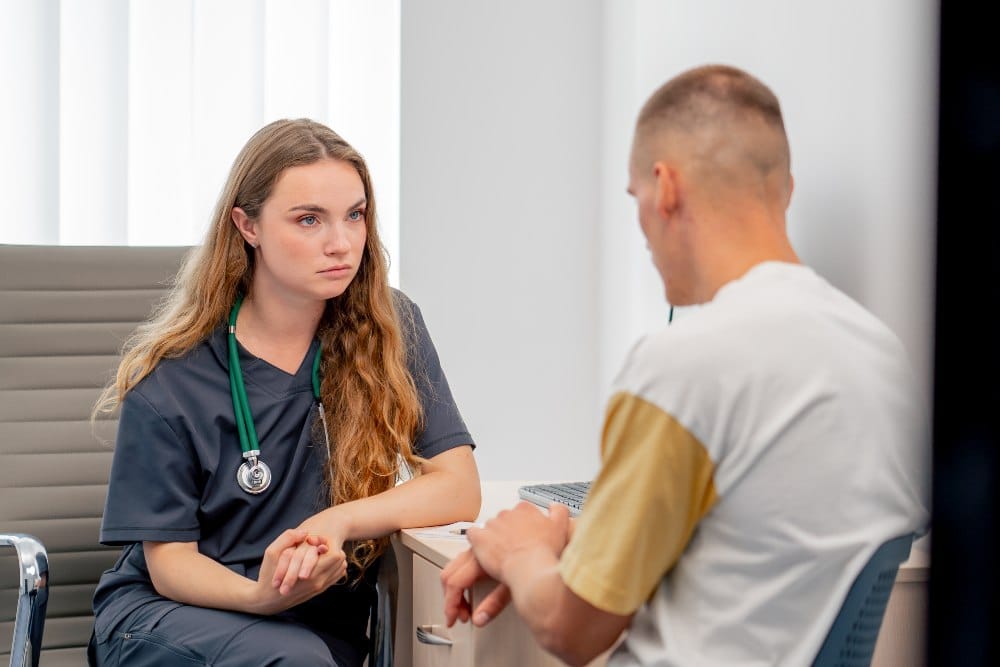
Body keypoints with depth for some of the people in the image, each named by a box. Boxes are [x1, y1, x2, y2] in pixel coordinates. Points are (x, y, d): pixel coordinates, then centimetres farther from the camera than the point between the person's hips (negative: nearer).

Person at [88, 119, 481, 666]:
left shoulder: (391, 331, -1)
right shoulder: (170, 380, -8)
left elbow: (459, 489, -6)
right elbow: (169, 560, -5)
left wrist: (337, 522, -22)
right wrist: (260, 595, -27)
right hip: (169, 612, -2)